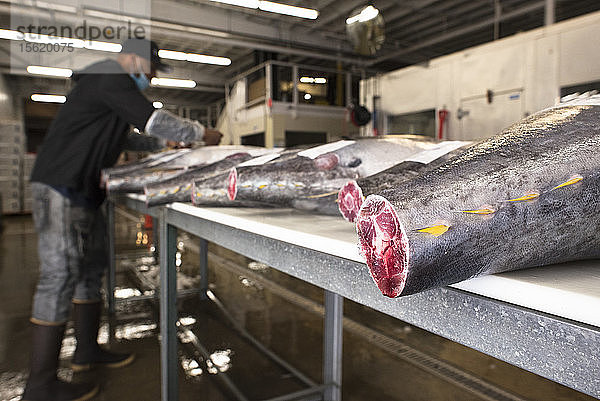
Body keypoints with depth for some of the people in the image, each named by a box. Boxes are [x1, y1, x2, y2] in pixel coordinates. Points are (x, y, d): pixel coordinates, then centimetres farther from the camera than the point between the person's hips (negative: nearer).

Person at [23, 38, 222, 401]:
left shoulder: (113, 83, 22)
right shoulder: (111, 77, -11)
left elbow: (134, 134, 28)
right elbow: (154, 120, -18)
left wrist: (167, 141, 19)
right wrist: (201, 133, -8)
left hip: (83, 189, 11)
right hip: (61, 187, -11)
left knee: (92, 266, 13)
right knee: (61, 274, -10)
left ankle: (87, 351, 25)